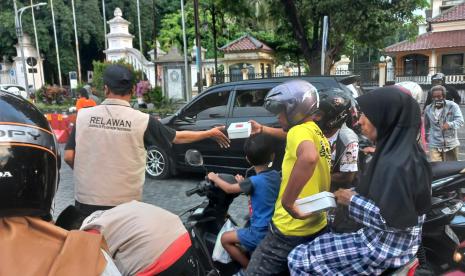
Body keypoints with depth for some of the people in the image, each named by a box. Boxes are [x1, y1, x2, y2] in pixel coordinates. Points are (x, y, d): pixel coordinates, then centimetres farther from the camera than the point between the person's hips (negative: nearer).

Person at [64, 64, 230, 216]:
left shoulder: (83, 116, -5)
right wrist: (210, 133, 18)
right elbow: (177, 137, 3)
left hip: (87, 200, 2)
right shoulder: (142, 120, -9)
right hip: (125, 203, -2)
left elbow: (69, 156, -3)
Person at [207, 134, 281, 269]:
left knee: (225, 239, 8)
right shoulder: (276, 175, -1)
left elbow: (229, 189, -9)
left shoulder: (254, 181, -23)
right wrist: (243, 183, 18)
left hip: (261, 233, -8)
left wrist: (215, 178, 6)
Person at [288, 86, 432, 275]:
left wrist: (352, 200, -19)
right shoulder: (399, 149, 1)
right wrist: (355, 193, 2)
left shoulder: (396, 164, -28)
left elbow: (393, 220, -28)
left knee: (298, 260, -7)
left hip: (386, 248, -9)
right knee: (319, 242, 23)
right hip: (384, 238, 9)